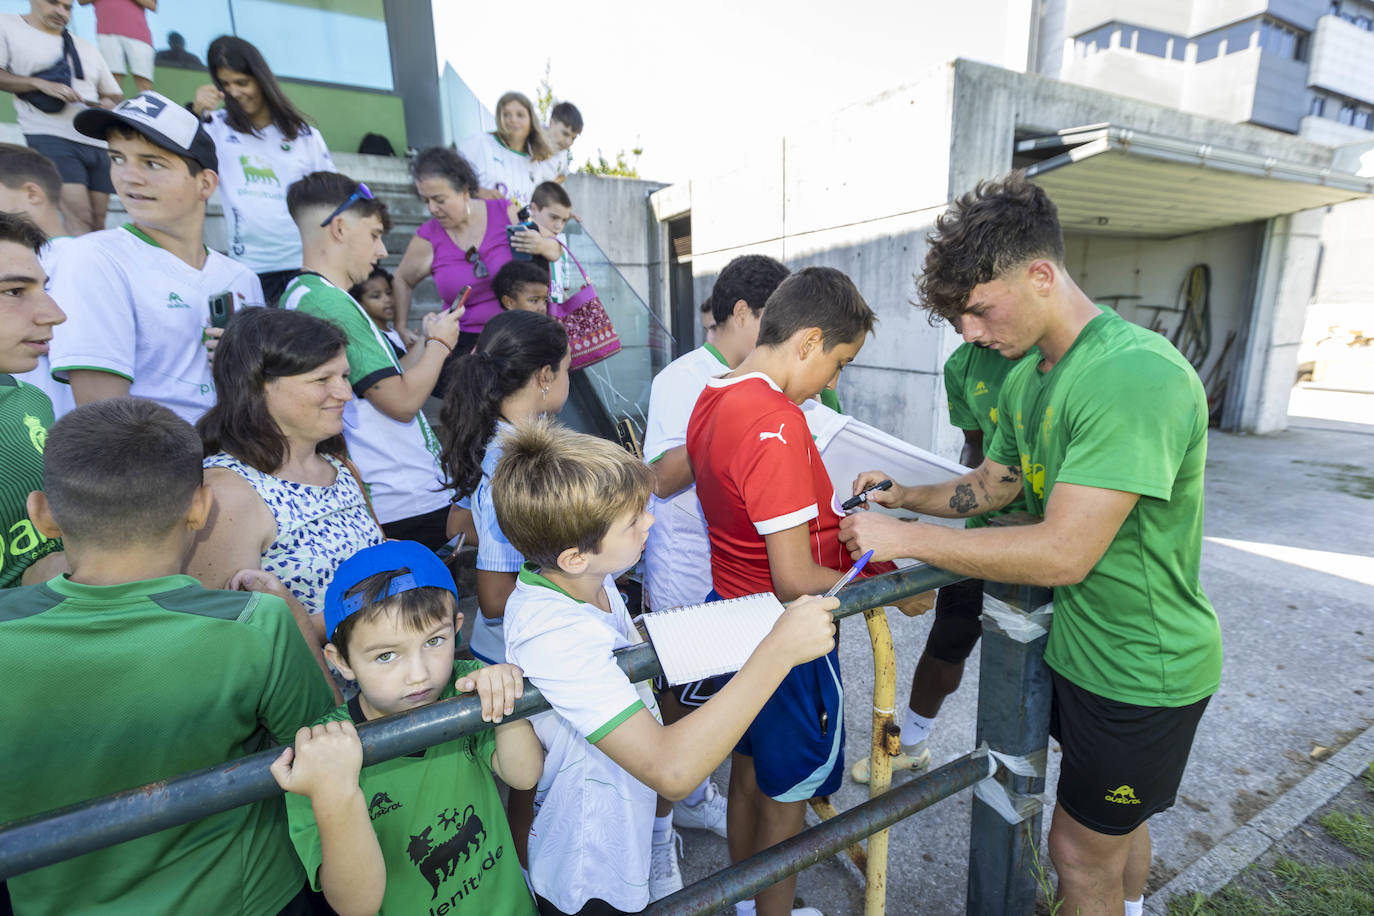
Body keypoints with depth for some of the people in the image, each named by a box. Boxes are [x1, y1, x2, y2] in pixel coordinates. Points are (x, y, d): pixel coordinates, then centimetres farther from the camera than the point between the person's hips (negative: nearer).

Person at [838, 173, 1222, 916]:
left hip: (1143, 667, -8)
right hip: (1081, 641, 8)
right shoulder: (1025, 376, 0)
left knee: (1081, 853, 12)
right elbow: (992, 484, 11)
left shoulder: (1137, 376, -30)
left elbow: (1064, 553, -33)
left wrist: (904, 538, -28)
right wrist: (904, 496, -4)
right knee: (1116, 826, 29)